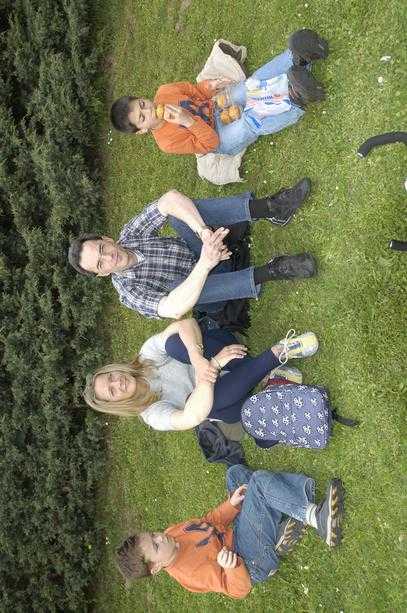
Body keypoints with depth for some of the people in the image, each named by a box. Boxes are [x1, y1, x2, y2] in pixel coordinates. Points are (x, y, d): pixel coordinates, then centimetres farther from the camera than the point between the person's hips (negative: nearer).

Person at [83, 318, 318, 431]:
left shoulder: (148, 354, -5)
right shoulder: (153, 415, -13)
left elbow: (186, 324, -20)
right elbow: (192, 418, -34)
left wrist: (198, 359, -39)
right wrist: (213, 365, -42)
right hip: (234, 408, -2)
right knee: (213, 395, -43)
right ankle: (277, 353, -32)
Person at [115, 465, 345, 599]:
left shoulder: (173, 533, -3)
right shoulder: (190, 573, -24)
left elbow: (210, 520, 8)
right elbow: (239, 589, -19)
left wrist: (232, 504, -9)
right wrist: (230, 567, -41)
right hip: (255, 560, -9)